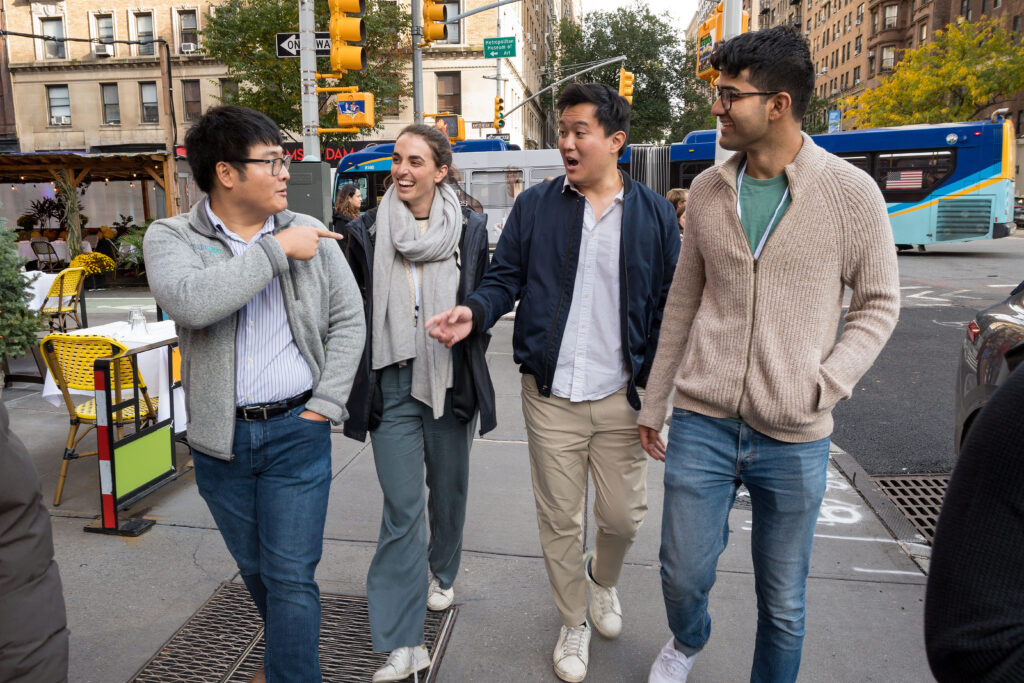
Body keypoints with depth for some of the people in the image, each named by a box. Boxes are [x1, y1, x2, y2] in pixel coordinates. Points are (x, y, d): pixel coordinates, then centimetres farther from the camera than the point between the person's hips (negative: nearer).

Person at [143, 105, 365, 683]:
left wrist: (324, 407, -5)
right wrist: (276, 251, -23)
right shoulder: (171, 237, -5)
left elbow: (349, 321, 2)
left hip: (298, 431, -1)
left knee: (291, 576, 0)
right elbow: (188, 301, -27)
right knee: (255, 569, 21)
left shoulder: (310, 234, -1)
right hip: (222, 437, 2)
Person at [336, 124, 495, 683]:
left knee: (449, 489, 17)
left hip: (451, 381, 2)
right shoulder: (365, 232, 0)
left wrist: (468, 354, 5)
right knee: (401, 508, -3)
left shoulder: (470, 229, 1)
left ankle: (441, 574, 46)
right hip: (393, 385, -1)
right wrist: (358, 383, 4)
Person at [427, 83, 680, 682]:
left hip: (621, 396, 0)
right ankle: (574, 623, 36)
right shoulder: (535, 206, 3)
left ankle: (603, 578, 46)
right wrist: (474, 311, -16)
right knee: (560, 521, 11)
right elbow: (506, 277, 6)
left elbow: (669, 304, 3)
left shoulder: (654, 212, 2)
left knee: (625, 517, 10)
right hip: (550, 397, 0)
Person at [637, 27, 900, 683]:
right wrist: (654, 403, 12)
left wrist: (822, 386, -12)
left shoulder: (851, 192, -6)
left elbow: (879, 303, 3)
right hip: (702, 422, 2)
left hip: (794, 438, -2)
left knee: (783, 603, 12)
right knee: (684, 574, 12)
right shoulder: (708, 189, 4)